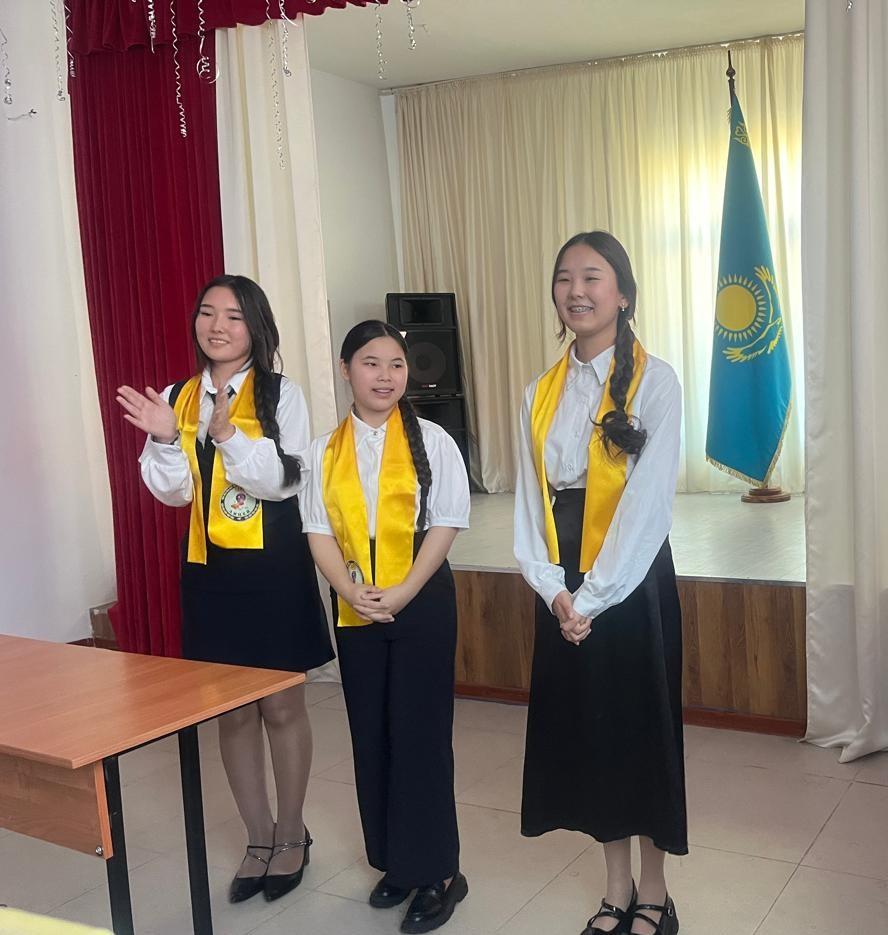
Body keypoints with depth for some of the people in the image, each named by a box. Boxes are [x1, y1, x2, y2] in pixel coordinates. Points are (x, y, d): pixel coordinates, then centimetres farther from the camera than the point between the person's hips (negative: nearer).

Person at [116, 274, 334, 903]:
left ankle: (292, 834, 27)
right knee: (232, 712, 11)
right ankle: (259, 838, 28)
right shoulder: (177, 399, 5)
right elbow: (173, 492, 0)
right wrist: (165, 440, -18)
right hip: (209, 572, 4)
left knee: (282, 707, 8)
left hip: (273, 568, -3)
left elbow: (281, 480, -15)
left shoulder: (281, 395, -5)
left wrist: (226, 433, -28)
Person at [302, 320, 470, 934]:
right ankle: (394, 861, 25)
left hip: (423, 602, -3)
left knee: (421, 733, -1)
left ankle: (437, 871, 12)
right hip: (354, 608, 4)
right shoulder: (325, 451, 5)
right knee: (371, 734, 10)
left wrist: (402, 592, -16)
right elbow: (319, 531, 2)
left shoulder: (431, 441, -3)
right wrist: (353, 593, -13)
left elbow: (445, 524, -7)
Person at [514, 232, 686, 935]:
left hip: (630, 583, -5)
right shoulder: (541, 393, 8)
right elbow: (530, 501, 3)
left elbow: (648, 501, -15)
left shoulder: (654, 382, -8)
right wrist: (553, 589, -10)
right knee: (585, 728, 12)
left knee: (640, 725, 6)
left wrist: (593, 597, -17)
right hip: (563, 592, 5)